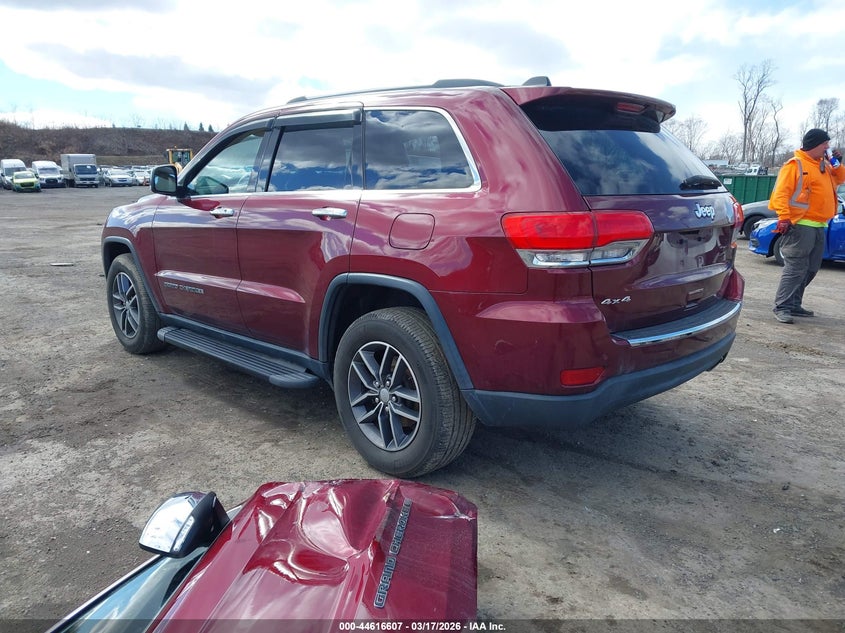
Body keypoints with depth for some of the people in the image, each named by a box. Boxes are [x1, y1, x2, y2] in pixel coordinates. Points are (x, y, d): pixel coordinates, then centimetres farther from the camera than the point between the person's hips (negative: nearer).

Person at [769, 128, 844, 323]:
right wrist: (784, 218, -23)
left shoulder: (823, 165, 19)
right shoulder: (795, 165, -8)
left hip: (819, 226, 9)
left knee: (810, 269, 11)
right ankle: (782, 307, -11)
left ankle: (794, 305, 17)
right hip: (800, 226, -9)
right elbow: (781, 192, -15)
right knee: (795, 269, -13)